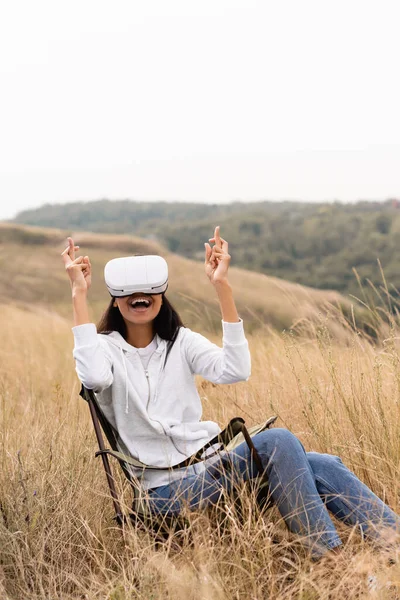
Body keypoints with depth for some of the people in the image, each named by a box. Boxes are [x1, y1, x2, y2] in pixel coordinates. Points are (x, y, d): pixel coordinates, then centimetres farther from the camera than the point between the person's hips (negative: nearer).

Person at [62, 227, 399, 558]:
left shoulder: (180, 341, 12)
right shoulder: (106, 346, 2)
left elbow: (235, 371, -8)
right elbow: (94, 375, -25)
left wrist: (222, 285, -11)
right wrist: (79, 293, -20)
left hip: (212, 463, 5)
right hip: (168, 486, -5)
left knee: (319, 466, -19)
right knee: (277, 441, -28)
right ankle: (330, 554, -26)